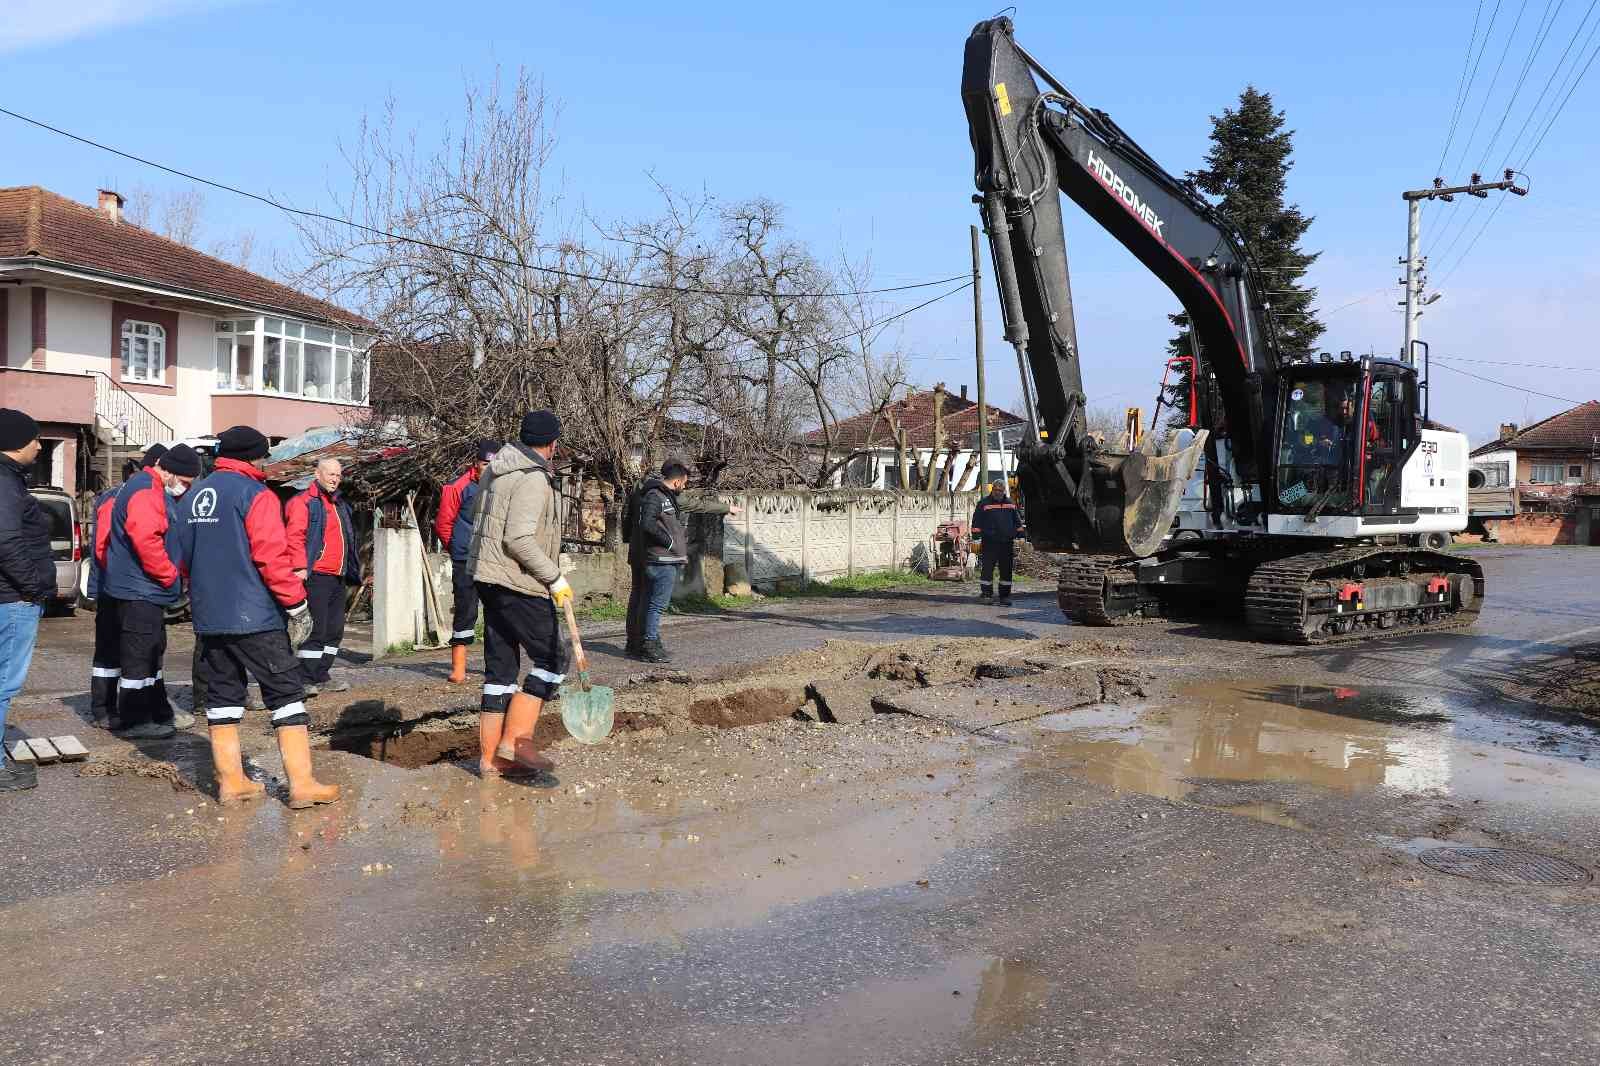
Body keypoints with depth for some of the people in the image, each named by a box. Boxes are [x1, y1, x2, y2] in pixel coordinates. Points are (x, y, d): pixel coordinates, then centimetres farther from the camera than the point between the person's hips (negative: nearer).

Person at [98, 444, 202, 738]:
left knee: (152, 653, 17)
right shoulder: (146, 491, -16)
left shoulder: (154, 490, 17)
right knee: (138, 656, -4)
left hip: (144, 591, 11)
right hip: (138, 591, -11)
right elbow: (146, 539, -28)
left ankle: (159, 713, 27)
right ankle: (135, 722, 2)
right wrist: (170, 576, -18)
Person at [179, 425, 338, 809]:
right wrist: (297, 604, -11)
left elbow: (187, 555, 20)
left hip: (208, 617, 7)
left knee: (222, 694, 11)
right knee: (286, 692, -3)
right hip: (254, 617, -7)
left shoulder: (196, 495, 14)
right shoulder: (255, 494, -10)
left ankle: (231, 781, 14)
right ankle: (302, 783, -5)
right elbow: (272, 556, -17)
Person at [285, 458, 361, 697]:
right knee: (317, 629, -9)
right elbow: (295, 536, -15)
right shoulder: (304, 502, -5)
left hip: (338, 577, 9)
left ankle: (321, 675, 21)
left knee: (335, 629, 12)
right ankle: (306, 679, -4)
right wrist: (300, 567, -23)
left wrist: (352, 571, 25)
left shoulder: (340, 505, 21)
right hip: (316, 576, -9)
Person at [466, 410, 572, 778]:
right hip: (518, 583, -9)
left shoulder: (495, 470, 14)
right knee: (550, 659, 0)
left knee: (501, 666, 11)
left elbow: (482, 523, 23)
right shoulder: (534, 479, -16)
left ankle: (490, 756, 13)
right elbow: (519, 539, -22)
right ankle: (514, 740, -6)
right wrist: (555, 578, -17)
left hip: (489, 578, 10)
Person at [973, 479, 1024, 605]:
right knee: (987, 568, -6)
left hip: (1007, 543, 4)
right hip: (989, 543, -3)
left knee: (1006, 570, 7)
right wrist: (977, 538, -7)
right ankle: (986, 592, 1)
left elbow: (1017, 522, 19)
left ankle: (1005, 596, 13)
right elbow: (977, 523, 0)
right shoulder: (983, 503, 2)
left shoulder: (1010, 504, 14)